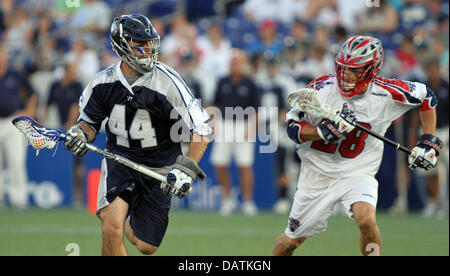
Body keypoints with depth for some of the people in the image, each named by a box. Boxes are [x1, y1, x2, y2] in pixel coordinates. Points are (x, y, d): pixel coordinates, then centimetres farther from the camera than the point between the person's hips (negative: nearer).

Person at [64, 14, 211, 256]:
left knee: (146, 247, 4)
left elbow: (202, 129, -16)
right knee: (111, 228, -25)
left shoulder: (167, 81, -16)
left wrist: (186, 169, -27)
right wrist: (80, 133, -12)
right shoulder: (103, 82, -7)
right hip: (119, 160, 1)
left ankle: (130, 226, 40)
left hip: (159, 170, -1)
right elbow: (89, 120, 12)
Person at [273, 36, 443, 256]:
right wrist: (324, 130, -28)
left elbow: (426, 97, 3)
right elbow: (293, 128, -11)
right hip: (317, 172, 1)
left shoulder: (387, 94, -15)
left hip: (357, 173, -1)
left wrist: (429, 141, 0)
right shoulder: (321, 88, -15)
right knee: (292, 240, 12)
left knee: (366, 219, -32)